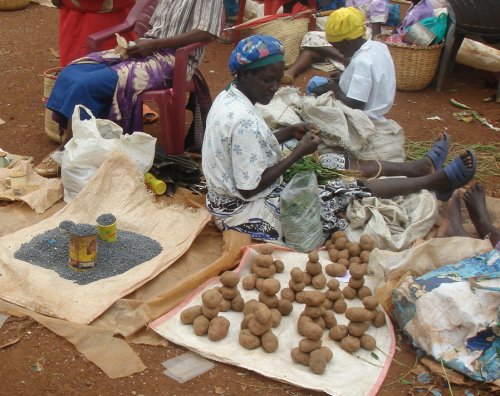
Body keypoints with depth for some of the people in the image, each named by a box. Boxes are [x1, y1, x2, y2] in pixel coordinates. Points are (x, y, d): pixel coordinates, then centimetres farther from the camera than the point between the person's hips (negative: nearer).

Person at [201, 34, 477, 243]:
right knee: (352, 189, -3)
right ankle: (437, 180, 13)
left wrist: (288, 133, 0)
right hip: (249, 214, -9)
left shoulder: (227, 98, 1)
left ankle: (419, 167, 26)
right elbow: (250, 188, -27)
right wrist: (298, 153, -20)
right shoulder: (244, 121, -30)